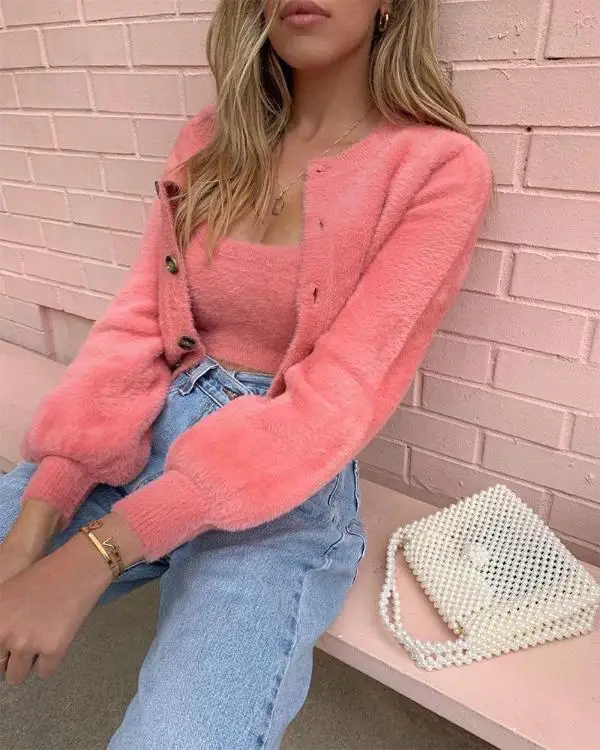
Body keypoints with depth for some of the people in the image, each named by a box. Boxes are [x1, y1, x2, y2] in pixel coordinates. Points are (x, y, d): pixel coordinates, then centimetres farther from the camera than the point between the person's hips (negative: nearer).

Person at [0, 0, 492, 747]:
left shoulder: (438, 167, -8)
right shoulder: (209, 140, 8)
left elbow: (335, 400, -16)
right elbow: (136, 323, 1)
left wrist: (98, 551, -20)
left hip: (288, 487, -4)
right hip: (142, 439, 5)